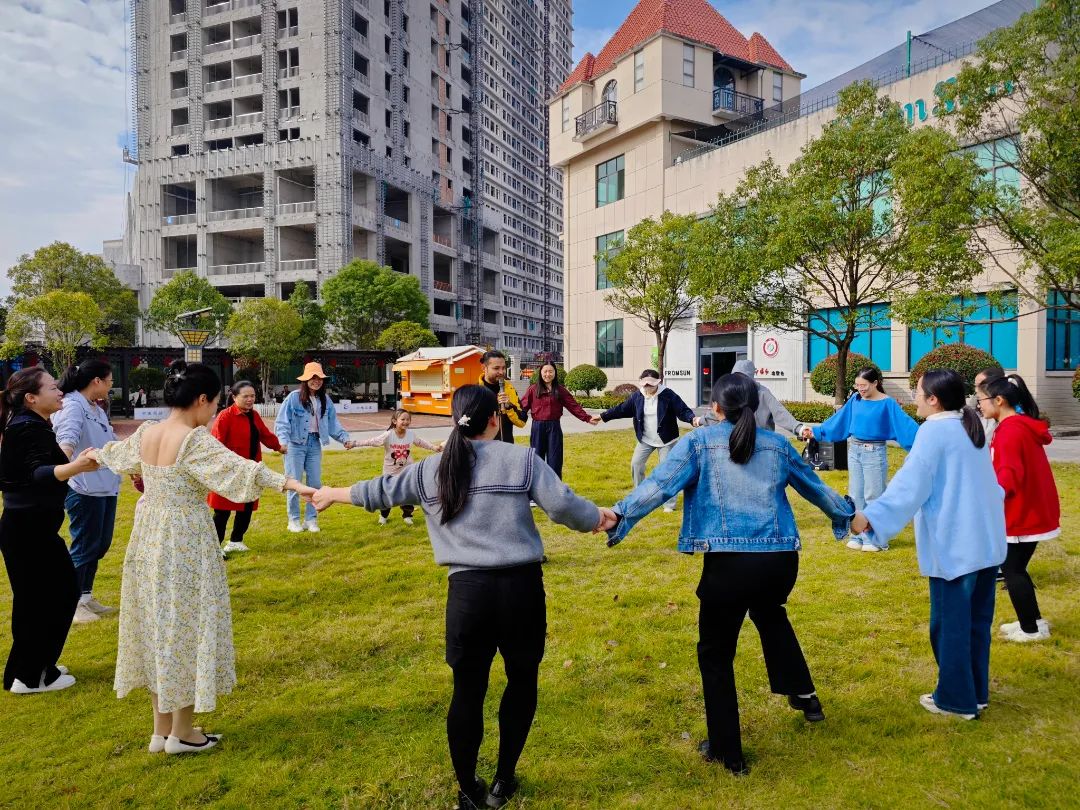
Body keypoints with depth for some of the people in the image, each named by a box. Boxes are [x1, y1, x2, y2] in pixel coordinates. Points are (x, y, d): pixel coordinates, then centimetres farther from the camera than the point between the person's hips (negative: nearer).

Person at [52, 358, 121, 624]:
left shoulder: (97, 410, 13)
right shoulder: (72, 407, -16)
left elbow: (111, 442, 24)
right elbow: (66, 439, -34)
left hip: (106, 488, 9)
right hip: (85, 490, -9)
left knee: (100, 545, 16)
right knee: (84, 548, 1)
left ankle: (86, 597, 29)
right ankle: (73, 603, 15)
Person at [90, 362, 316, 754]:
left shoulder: (145, 433, 4)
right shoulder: (196, 440, -20)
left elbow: (118, 451, 26)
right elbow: (239, 468, -34)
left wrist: (96, 454, 48)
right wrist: (288, 482, -43)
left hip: (149, 538, 8)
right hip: (185, 543, -8)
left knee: (159, 624, 16)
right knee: (186, 628, 5)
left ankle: (161, 729, 29)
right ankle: (181, 732, 18)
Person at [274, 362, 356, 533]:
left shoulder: (325, 400, 5)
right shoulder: (294, 397, -10)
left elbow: (333, 423, 9)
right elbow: (282, 421, -13)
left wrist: (344, 438, -3)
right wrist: (283, 440, -27)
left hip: (315, 444, 5)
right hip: (296, 444, -4)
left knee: (315, 483, 7)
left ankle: (311, 519, 19)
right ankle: (294, 520, 15)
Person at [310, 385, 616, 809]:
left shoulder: (431, 469, 7)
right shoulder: (521, 458, -2)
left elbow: (381, 490, 18)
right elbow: (562, 503, -8)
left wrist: (332, 493, 36)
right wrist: (597, 519, 12)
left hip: (468, 591, 2)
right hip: (521, 586, -1)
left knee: (468, 689, 15)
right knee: (522, 680, 19)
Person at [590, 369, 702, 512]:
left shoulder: (668, 395, -15)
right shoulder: (637, 396, -4)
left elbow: (683, 410, -17)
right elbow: (621, 409, 6)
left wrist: (693, 419, -38)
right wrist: (602, 417, 8)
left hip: (666, 440, -4)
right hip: (645, 440, 4)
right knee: (636, 464, 1)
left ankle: (669, 503, 9)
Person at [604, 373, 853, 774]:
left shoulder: (699, 442, 2)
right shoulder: (777, 444, 14)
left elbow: (660, 483, -13)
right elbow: (814, 486, 28)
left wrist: (620, 514, -17)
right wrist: (847, 512, 45)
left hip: (729, 562, -5)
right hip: (781, 559, 5)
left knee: (715, 653, 14)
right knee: (770, 614, 39)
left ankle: (727, 751, 23)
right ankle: (804, 695, 48)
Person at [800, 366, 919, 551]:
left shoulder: (887, 403, -11)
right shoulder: (855, 400, 4)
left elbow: (904, 424, -18)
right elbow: (837, 420, 12)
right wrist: (815, 432, 14)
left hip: (874, 453, -5)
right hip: (854, 451, 5)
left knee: (873, 495, 0)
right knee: (856, 495, 10)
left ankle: (877, 538, 10)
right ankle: (860, 536, 21)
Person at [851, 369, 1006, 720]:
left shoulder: (934, 430, -15)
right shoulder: (970, 426, 12)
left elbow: (910, 484, -24)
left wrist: (870, 517, -28)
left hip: (955, 545, -9)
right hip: (986, 541, 9)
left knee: (950, 623, 4)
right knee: (977, 620, 17)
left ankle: (956, 700, 14)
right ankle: (976, 693, 27)